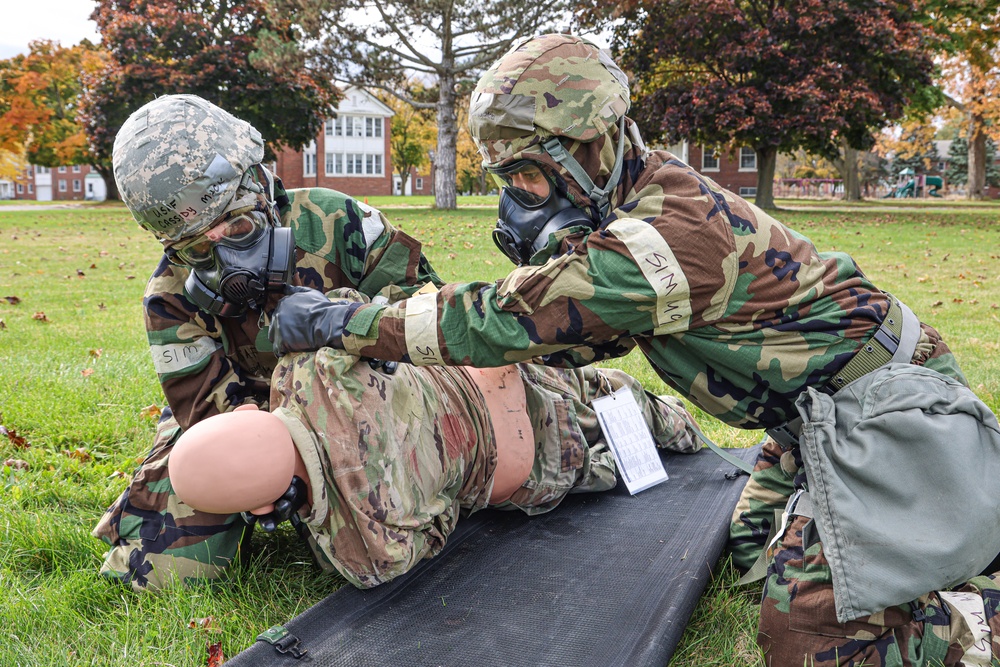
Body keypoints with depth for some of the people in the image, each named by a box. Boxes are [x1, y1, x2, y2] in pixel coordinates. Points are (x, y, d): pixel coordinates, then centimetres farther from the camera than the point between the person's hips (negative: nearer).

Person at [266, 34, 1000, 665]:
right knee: (759, 546, 21)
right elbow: (579, 328, 13)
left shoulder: (671, 230, -30)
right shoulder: (650, 199, 2)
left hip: (885, 412, -9)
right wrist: (542, 252, -5)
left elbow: (507, 321, -29)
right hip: (823, 406, 9)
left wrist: (339, 320, -22)